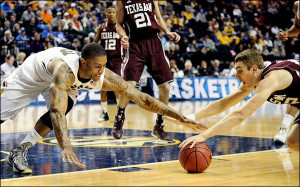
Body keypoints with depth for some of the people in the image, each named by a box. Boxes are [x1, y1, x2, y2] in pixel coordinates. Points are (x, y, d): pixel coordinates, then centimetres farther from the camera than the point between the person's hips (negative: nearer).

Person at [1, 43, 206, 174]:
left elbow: (142, 98, -30)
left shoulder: (106, 77, -33)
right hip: (31, 73, -4)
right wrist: (66, 147, -74)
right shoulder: (66, 70, -49)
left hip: (63, 80, 4)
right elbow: (57, 111, -60)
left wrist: (181, 118, -35)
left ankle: (19, 151, -5)